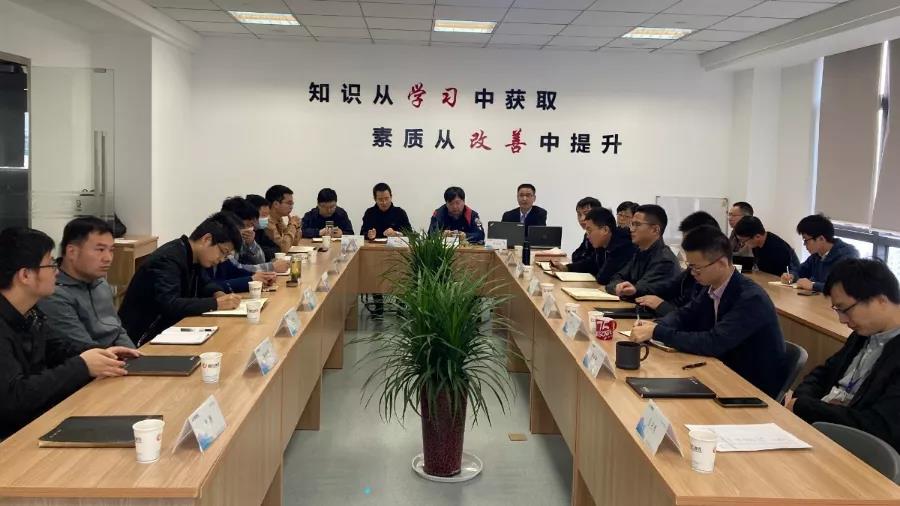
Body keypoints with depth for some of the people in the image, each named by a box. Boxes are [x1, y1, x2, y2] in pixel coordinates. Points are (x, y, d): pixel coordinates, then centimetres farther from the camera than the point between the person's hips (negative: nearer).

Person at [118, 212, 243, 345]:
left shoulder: (190, 255, 5)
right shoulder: (168, 259, -21)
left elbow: (203, 283, 21)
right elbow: (170, 305, -32)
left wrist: (218, 293, -1)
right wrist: (216, 303, -28)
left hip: (167, 328, 9)